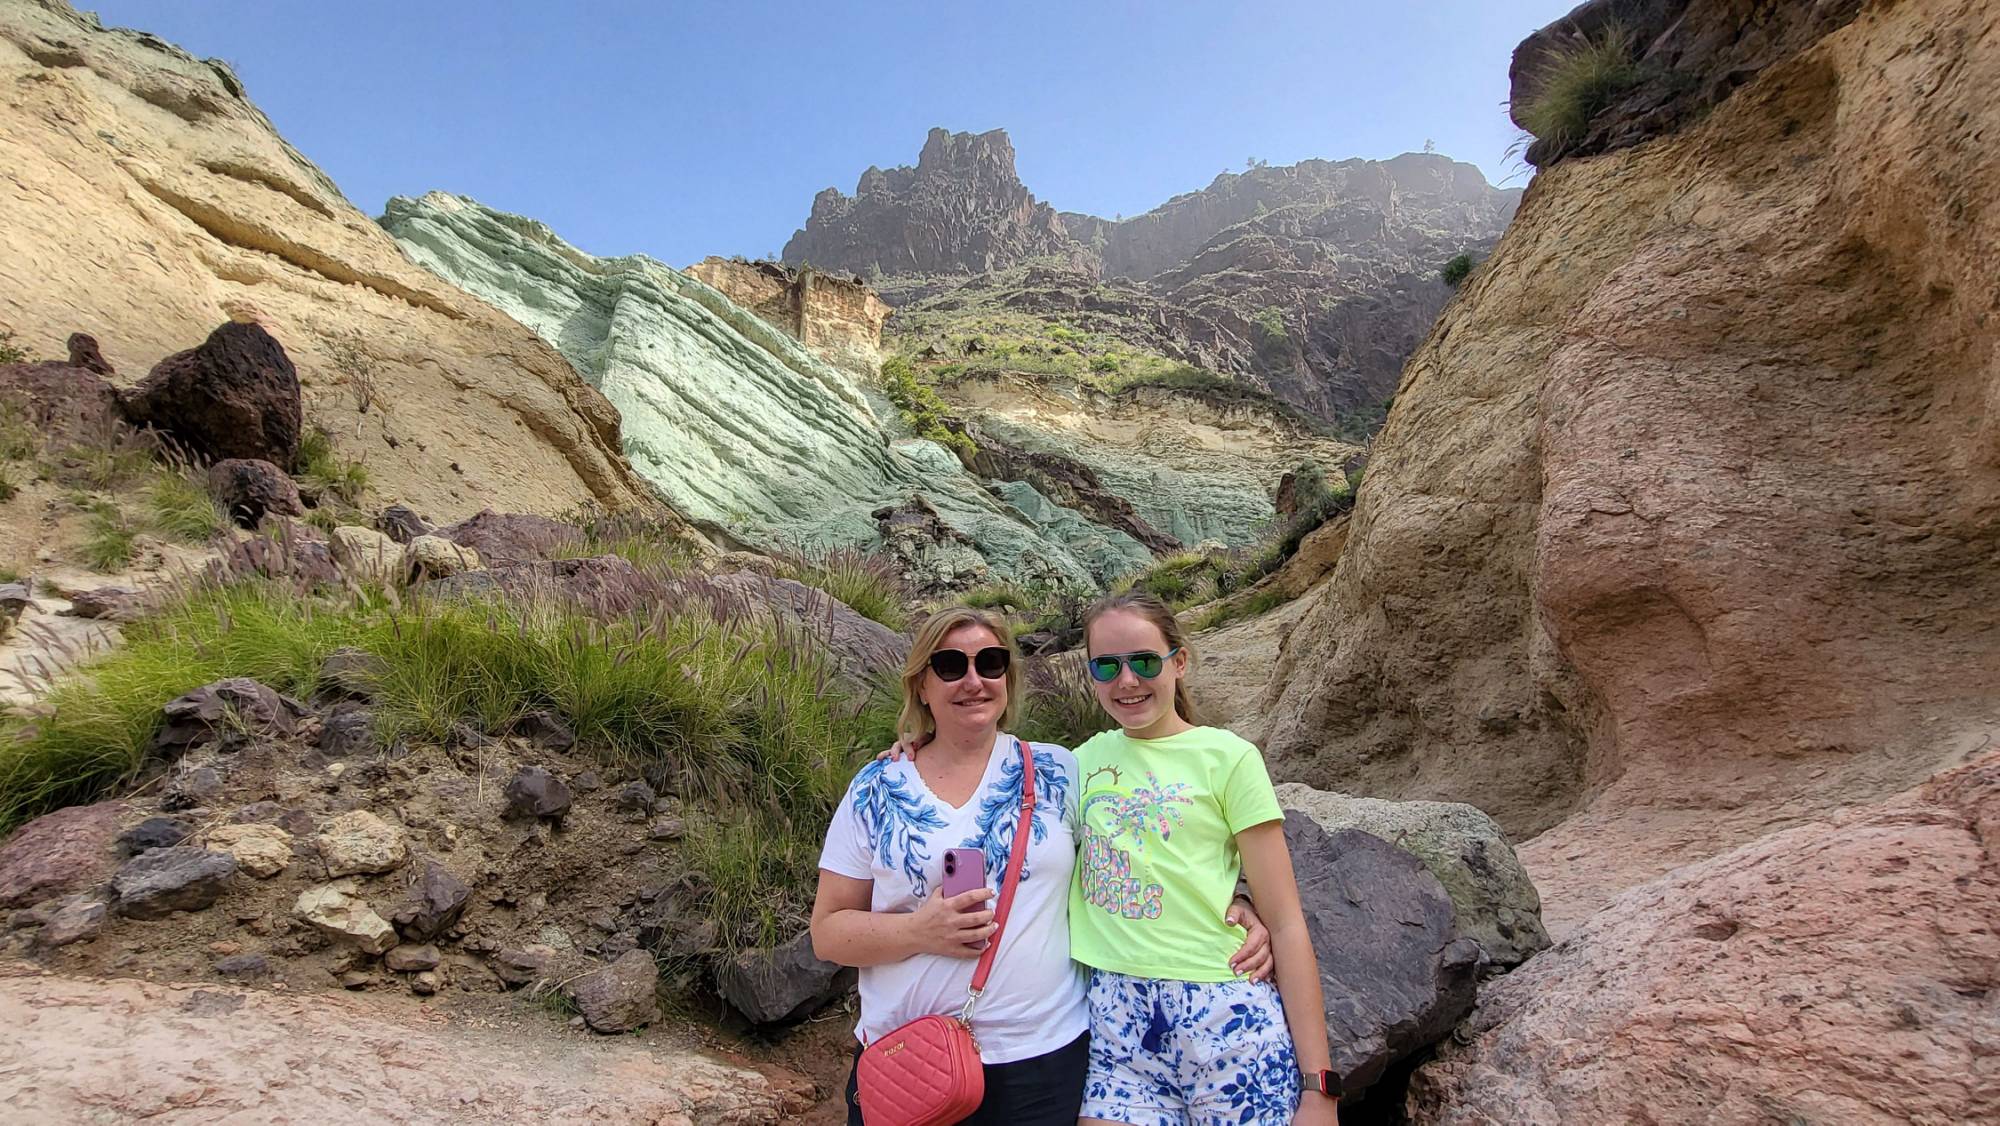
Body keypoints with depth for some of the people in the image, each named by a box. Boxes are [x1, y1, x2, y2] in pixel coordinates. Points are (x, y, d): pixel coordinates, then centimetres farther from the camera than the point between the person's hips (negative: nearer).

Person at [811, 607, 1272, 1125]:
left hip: (1041, 1059, 0)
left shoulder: (1059, 773, -1)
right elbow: (827, 931, 0)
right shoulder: (875, 791, -1)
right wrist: (919, 932, -17)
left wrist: (1229, 903, -8)